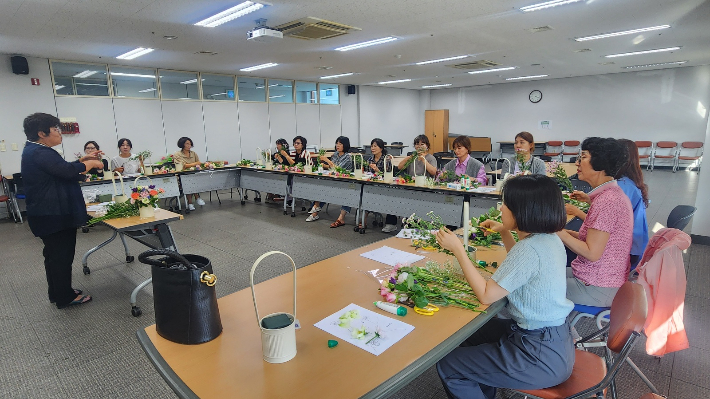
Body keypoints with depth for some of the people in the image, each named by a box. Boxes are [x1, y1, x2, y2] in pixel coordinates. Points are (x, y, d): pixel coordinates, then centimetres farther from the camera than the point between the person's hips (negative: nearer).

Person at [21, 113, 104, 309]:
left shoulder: (35, 151, 13)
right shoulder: (40, 153, -21)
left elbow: (61, 169, 19)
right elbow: (68, 172, -29)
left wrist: (83, 160, 10)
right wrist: (90, 163, -13)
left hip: (49, 213, 11)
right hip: (55, 215, -11)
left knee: (54, 253, 19)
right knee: (62, 255, -1)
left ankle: (57, 293, 31)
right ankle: (65, 298, 10)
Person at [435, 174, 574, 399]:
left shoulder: (530, 248, -28)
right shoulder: (548, 238, 1)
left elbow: (486, 295, -22)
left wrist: (458, 250, -19)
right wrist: (504, 232, 16)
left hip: (541, 355, -10)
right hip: (554, 339, 10)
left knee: (447, 366, -3)